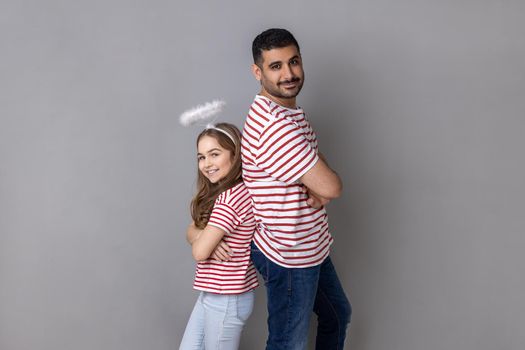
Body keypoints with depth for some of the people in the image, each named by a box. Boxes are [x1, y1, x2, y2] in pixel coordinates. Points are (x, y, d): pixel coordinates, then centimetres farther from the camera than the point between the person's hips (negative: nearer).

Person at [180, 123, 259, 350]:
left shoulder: (232, 197, -23)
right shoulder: (219, 192, 8)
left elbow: (199, 251, -22)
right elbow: (191, 232, 5)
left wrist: (203, 239, -1)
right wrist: (205, 237, -16)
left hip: (226, 300, -9)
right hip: (212, 295, 9)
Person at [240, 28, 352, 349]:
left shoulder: (291, 113, 6)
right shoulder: (273, 125, -29)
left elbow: (317, 179, 8)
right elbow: (332, 186, -30)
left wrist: (317, 190, -15)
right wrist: (322, 188, -7)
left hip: (312, 246, 10)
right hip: (289, 256, -10)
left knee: (338, 315, 28)